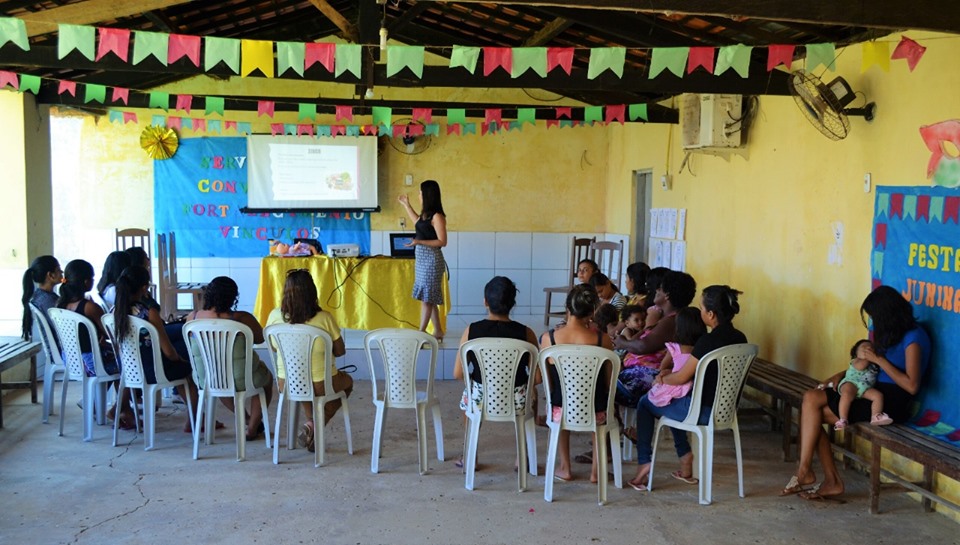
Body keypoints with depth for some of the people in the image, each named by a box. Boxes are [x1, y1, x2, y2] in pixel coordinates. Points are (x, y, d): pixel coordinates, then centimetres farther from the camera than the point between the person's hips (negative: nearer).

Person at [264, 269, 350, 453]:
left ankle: (312, 427, 26)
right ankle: (315, 426, 12)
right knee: (347, 381, 29)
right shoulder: (324, 318, -19)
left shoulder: (275, 316, -12)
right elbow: (340, 351, -6)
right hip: (320, 386, -4)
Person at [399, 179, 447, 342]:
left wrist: (419, 242, -24)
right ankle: (438, 331, 19)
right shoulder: (426, 214, 10)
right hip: (422, 259, 9)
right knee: (428, 297, 12)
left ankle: (421, 333, -2)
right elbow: (417, 221, 34)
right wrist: (406, 204, 36)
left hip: (431, 260, -9)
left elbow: (442, 241, -18)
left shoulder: (437, 216, -16)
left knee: (426, 298, -5)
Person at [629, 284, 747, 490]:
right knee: (672, 401, 32)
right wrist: (670, 372, 7)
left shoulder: (708, 341, -25)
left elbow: (681, 378, -17)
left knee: (645, 403, 14)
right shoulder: (739, 339, 0)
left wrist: (661, 379, 4)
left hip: (703, 411, -8)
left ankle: (644, 463, 14)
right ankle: (685, 457, 29)